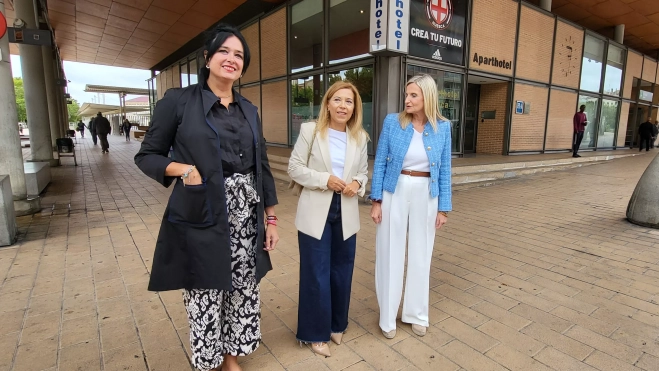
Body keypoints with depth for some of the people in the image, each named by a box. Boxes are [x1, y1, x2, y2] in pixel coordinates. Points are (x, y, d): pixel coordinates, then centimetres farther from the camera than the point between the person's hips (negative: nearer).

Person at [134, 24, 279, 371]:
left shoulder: (249, 110, 10)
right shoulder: (178, 101, -3)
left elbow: (262, 166, 10)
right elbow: (146, 156, 2)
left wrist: (271, 218, 8)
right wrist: (183, 169, -18)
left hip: (247, 217, 4)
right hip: (201, 218, -4)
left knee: (243, 290, 12)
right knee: (205, 295, 7)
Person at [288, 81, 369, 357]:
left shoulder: (360, 137, 4)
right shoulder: (310, 130, -6)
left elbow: (363, 171, 12)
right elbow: (294, 168, -6)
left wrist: (358, 184, -11)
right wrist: (325, 179, -19)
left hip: (346, 213, 4)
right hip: (316, 213, -3)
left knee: (342, 272, 15)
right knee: (316, 274, 5)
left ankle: (337, 325, 38)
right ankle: (316, 332, 26)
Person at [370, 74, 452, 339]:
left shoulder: (443, 127, 0)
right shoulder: (392, 122, -5)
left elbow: (444, 170, 4)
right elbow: (380, 163, -3)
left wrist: (443, 208, 2)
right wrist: (376, 201, -8)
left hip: (426, 196, 2)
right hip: (394, 193, -1)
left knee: (421, 254, 13)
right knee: (391, 254, 7)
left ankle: (416, 313, 33)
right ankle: (388, 316, 25)